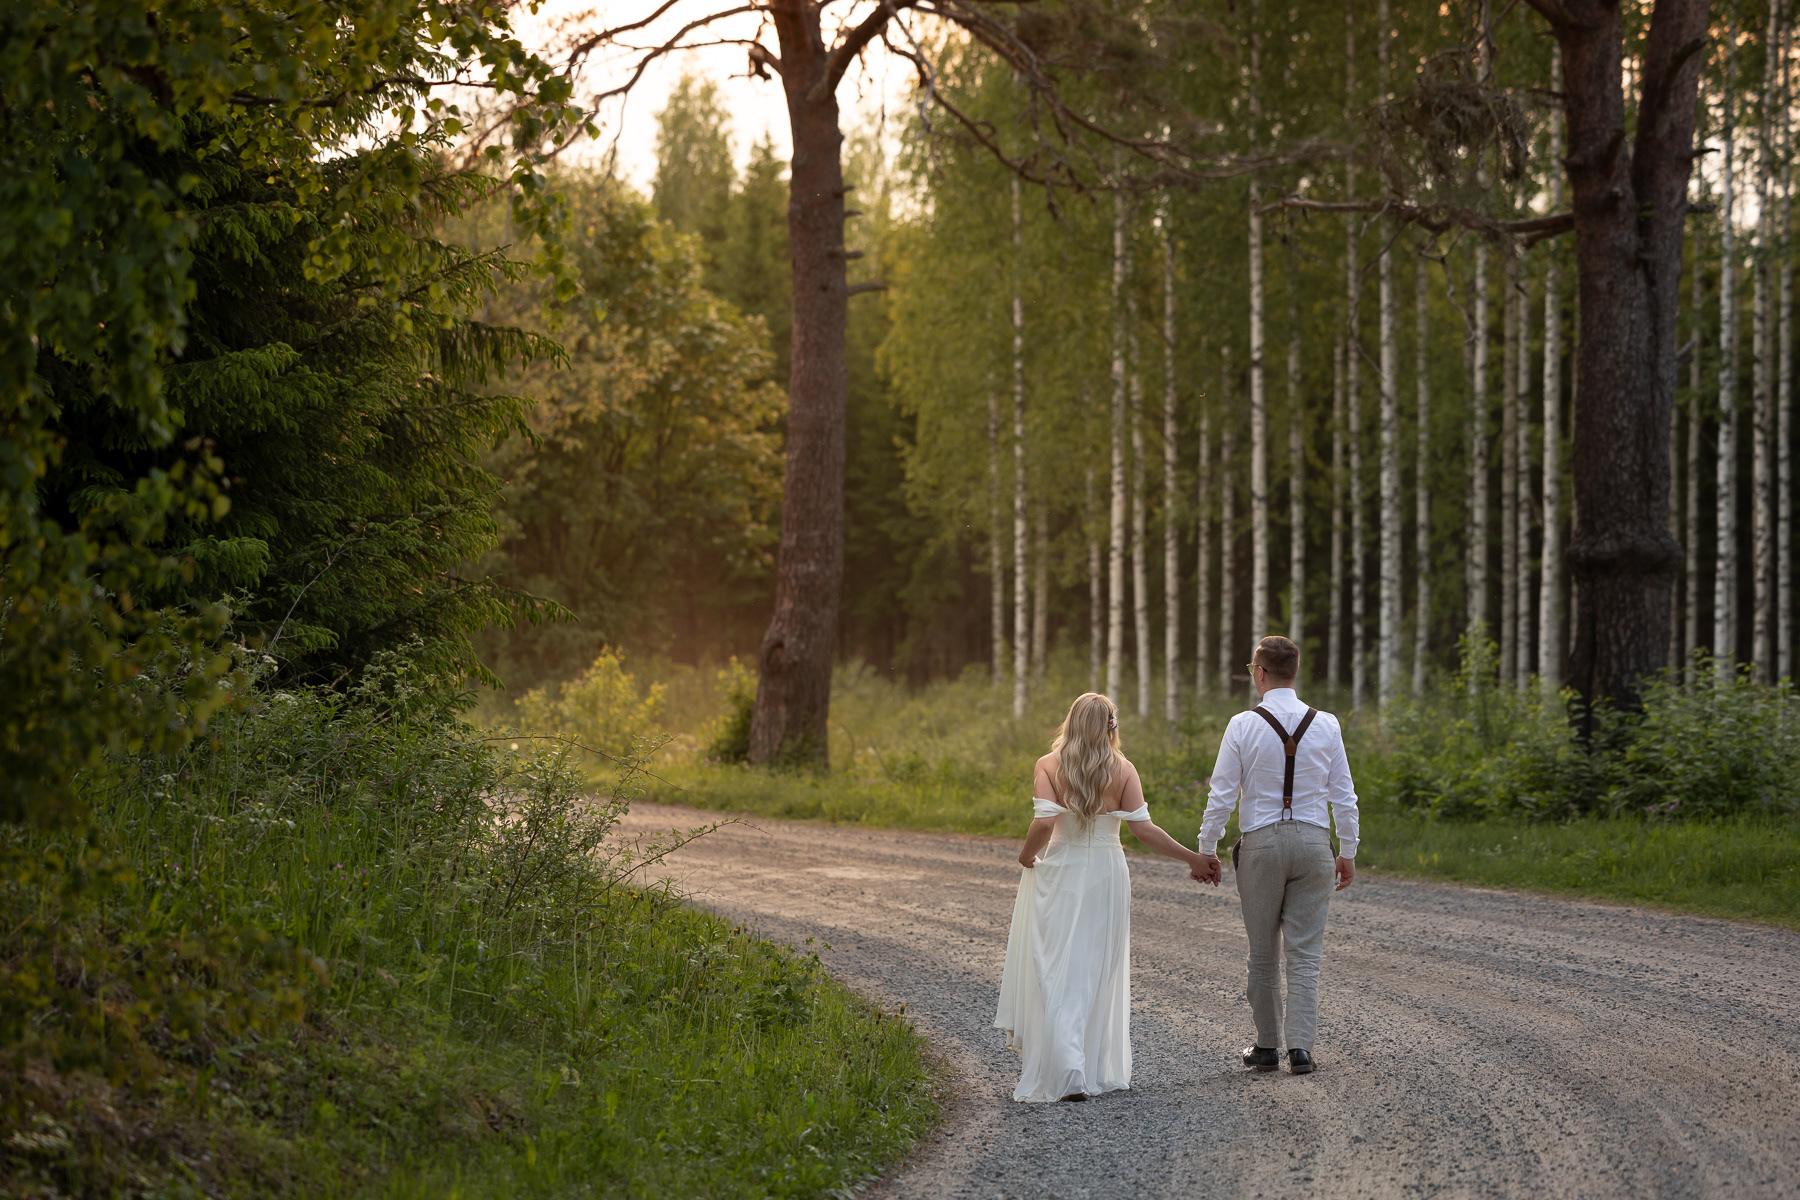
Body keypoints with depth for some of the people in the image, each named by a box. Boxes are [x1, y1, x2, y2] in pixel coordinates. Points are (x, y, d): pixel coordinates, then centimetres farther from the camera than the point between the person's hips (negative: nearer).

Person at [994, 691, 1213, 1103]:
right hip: (1107, 874, 1)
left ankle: (1066, 1073, -13)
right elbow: (1143, 828, -9)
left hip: (1059, 872, -1)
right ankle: (1099, 1068, 21)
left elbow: (1044, 822, -17)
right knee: (1099, 974, 14)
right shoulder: (1122, 770, -4)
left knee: (1058, 973, 1)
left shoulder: (1048, 766, -6)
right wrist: (1192, 857, -3)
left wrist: (1027, 855, 1)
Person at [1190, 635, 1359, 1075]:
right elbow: (1344, 796, 3)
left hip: (1261, 843, -1)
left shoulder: (1243, 726, -7)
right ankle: (1300, 1047, -3)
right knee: (1304, 953, 4)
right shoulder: (1326, 725, 0)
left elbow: (1222, 795, -5)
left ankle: (1267, 1047, 16)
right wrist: (1348, 852, 12)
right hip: (1313, 841, 1)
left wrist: (1206, 852, 3)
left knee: (1264, 953, 10)